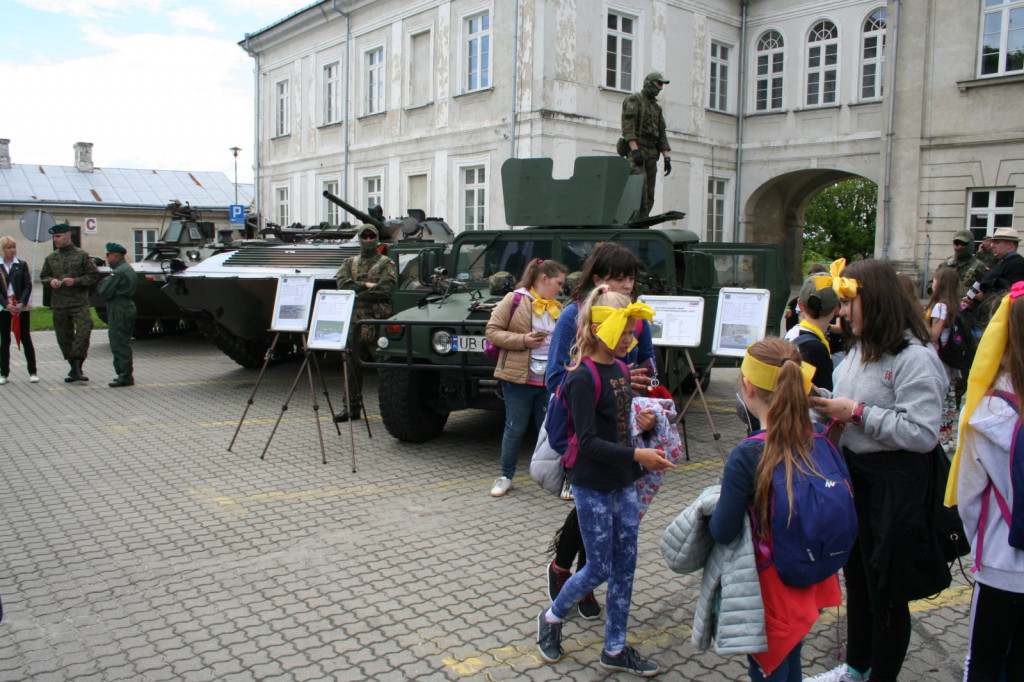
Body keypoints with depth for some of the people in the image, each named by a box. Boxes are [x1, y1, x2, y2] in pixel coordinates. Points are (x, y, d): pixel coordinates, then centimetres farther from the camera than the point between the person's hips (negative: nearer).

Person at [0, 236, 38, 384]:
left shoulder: (21, 265, 4)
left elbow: (28, 286, -1)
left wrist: (21, 303, -13)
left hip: (22, 307, -1)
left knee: (26, 339, 3)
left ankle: (32, 372, 7)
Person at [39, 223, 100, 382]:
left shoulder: (82, 255, 1)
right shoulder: (51, 258, 14)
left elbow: (94, 276, 0)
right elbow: (43, 276, 22)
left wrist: (75, 281, -13)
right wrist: (51, 281, -1)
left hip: (79, 303, -4)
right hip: (58, 305, 5)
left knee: (84, 329, -20)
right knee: (64, 338, 6)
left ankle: (76, 368, -14)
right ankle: (74, 369, 17)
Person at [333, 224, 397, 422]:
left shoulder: (386, 263, 7)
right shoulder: (350, 262, 19)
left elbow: (386, 287, -10)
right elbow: (341, 282, 2)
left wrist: (357, 292, -8)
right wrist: (366, 285, -9)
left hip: (377, 319, -4)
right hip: (353, 319, 4)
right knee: (352, 364, 6)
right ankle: (352, 408, 14)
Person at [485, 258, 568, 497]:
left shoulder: (557, 308, 13)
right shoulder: (514, 300, -4)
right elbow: (492, 332, -7)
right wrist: (522, 340, -17)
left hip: (550, 380, 5)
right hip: (518, 378, -4)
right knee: (515, 429, 5)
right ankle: (505, 477, 21)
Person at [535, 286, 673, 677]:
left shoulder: (620, 369, 5)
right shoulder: (582, 378, -19)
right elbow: (588, 442, -24)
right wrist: (637, 455, -29)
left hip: (623, 484, 7)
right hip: (593, 488, -7)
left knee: (625, 567, 12)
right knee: (599, 569, 4)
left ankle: (615, 649, 27)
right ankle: (552, 617, 30)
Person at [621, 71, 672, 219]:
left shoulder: (657, 107, 26)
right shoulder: (633, 100, 3)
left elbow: (661, 134, 23)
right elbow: (628, 125, -11)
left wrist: (667, 157, 12)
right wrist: (635, 149, -22)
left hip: (651, 152, 7)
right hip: (636, 148, -7)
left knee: (649, 195, 0)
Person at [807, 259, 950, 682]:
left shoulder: (915, 358, -19)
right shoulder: (861, 348, 6)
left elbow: (923, 434, -27)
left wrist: (857, 413, -23)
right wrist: (828, 404, 0)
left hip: (893, 487, -9)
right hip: (854, 475, 9)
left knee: (887, 591, 8)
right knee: (857, 579, 22)